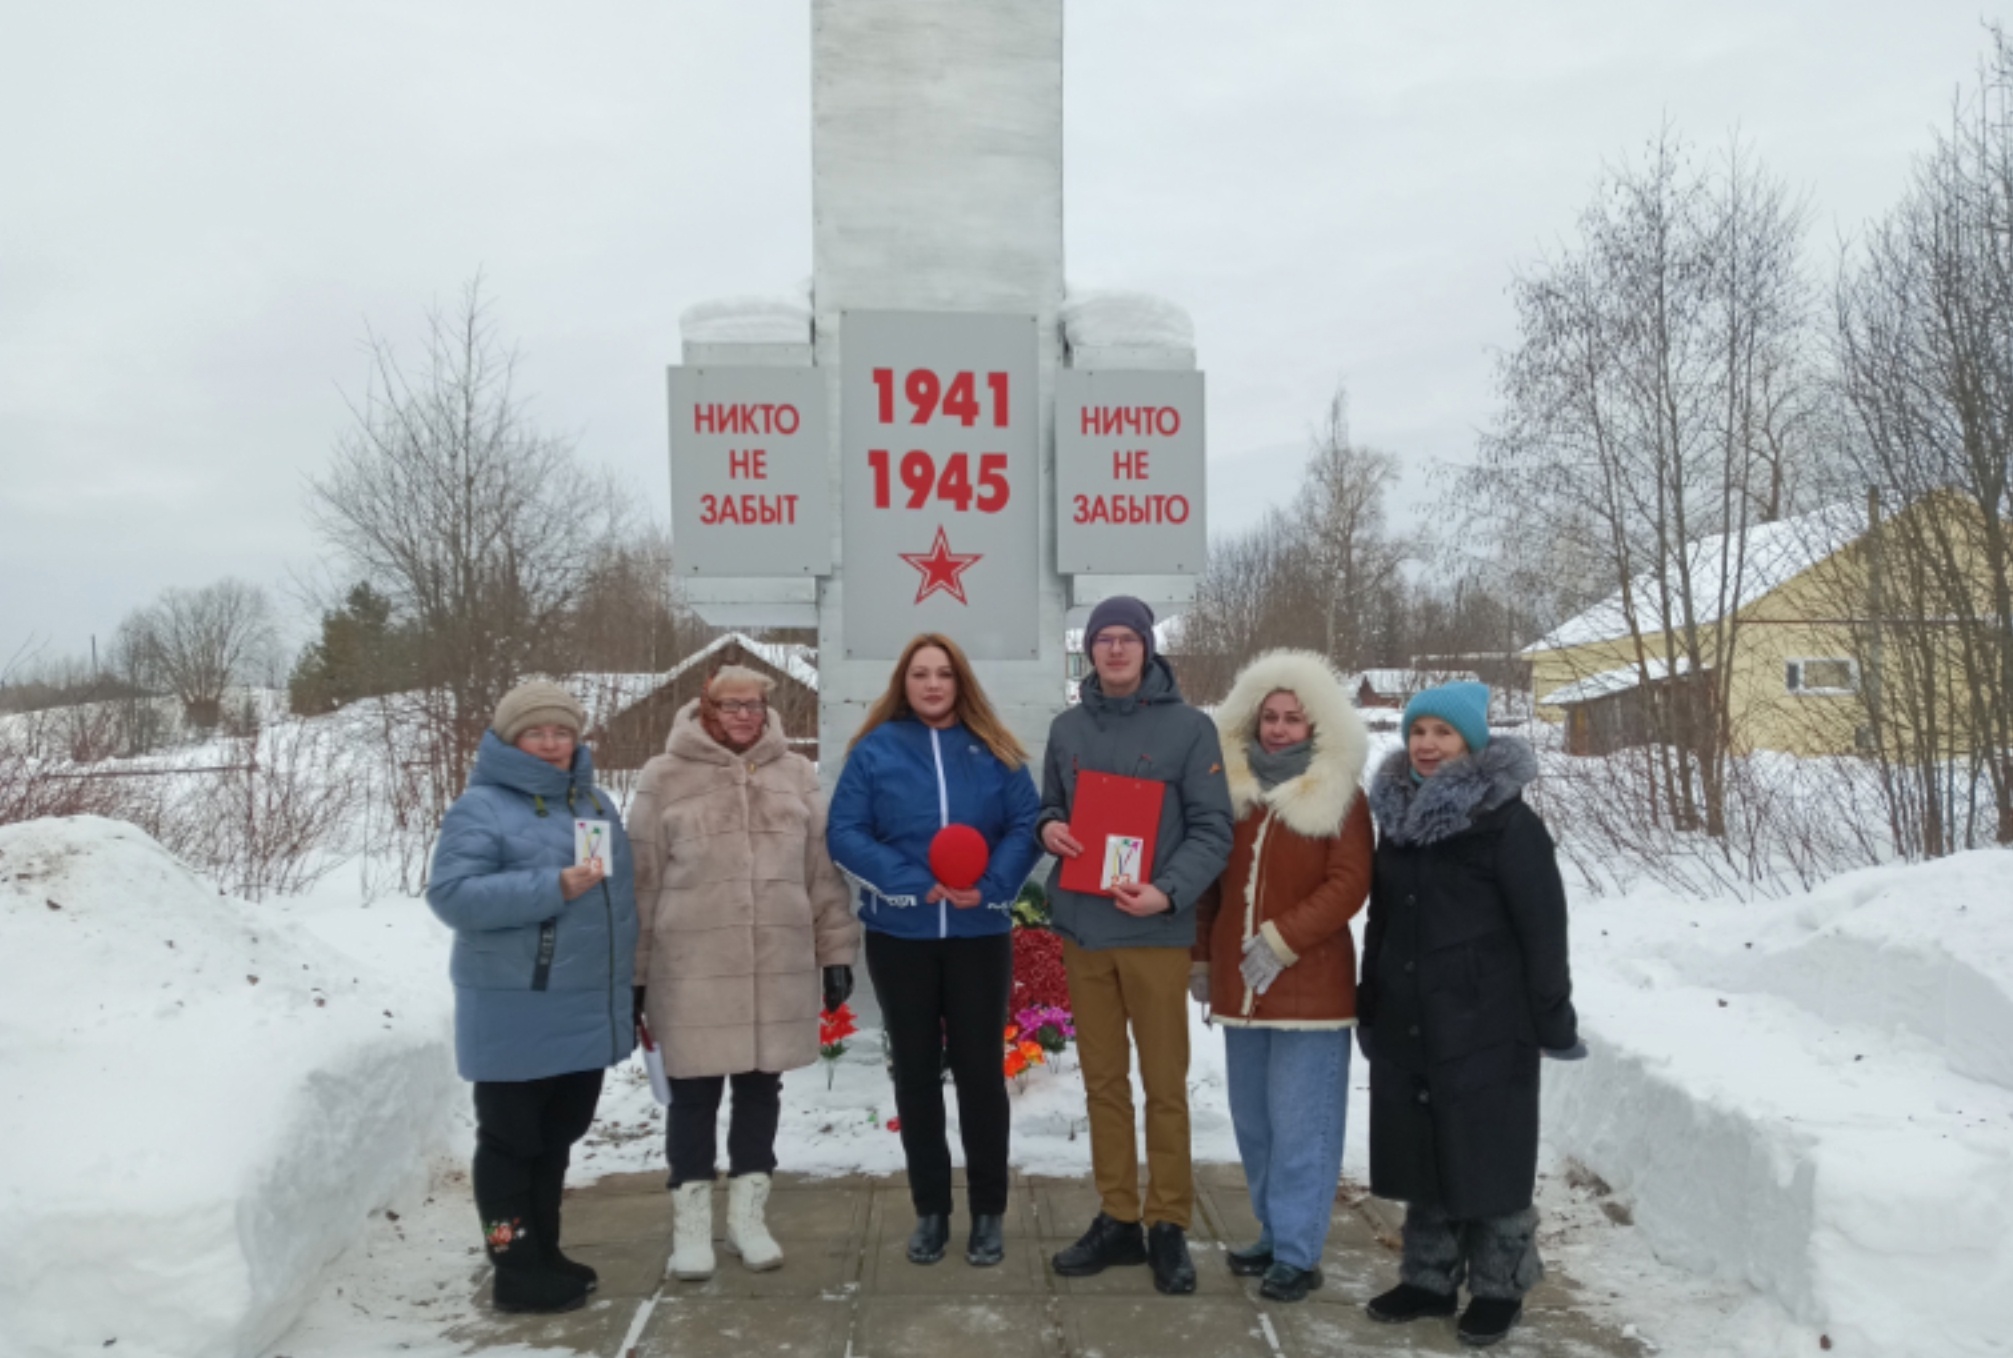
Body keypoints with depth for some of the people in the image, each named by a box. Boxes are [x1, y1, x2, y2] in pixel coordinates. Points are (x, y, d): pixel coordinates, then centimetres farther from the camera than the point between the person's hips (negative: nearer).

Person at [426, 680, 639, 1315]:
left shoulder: (594, 800, 11)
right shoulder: (481, 807, -11)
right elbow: (451, 894, -21)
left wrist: (628, 989, 17)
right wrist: (554, 887, -27)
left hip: (585, 1009, 7)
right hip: (514, 1013, -7)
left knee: (557, 1137, 18)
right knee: (511, 1141, 5)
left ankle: (545, 1252, 32)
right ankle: (517, 1269, 16)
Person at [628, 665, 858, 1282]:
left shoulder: (795, 773, 6)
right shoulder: (664, 777, -2)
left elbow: (822, 869, 9)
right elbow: (642, 879, 0)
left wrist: (836, 951, 7)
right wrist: (632, 969, 0)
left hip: (780, 966, 3)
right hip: (692, 968, -2)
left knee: (760, 1087, 12)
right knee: (694, 1093, 5)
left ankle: (748, 1214, 26)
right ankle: (691, 1223, 20)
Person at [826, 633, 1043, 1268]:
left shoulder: (994, 751, 2)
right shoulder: (876, 750, 0)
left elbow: (1027, 825, -2)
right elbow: (845, 833, -6)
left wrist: (990, 884, -19)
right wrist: (912, 883, -18)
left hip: (980, 933, 0)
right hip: (899, 936, 0)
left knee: (980, 1069, 5)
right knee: (916, 1071, 9)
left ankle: (989, 1210, 19)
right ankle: (930, 1209, 23)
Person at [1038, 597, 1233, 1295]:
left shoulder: (1190, 727, -3)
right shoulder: (1067, 728, 11)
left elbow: (1212, 830, -7)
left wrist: (1169, 892, -22)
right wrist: (1048, 830, -4)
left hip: (1156, 933, -4)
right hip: (1082, 930, 4)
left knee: (1164, 1086, 5)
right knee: (1104, 1082, 12)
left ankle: (1168, 1226, 18)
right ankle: (1117, 1219, 24)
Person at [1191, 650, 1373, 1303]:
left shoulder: (1340, 795, -5)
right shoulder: (1231, 789, 8)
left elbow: (1349, 884, -13)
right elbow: (1211, 880, 15)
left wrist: (1282, 940, -20)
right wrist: (1200, 957, 13)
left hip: (1310, 985, -5)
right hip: (1239, 984, 6)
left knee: (1299, 1125, -3)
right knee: (1253, 1120, 14)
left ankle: (1297, 1254, 7)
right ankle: (1276, 1234, 29)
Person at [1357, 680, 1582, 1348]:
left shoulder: (1507, 820, -11)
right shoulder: (1398, 816, 9)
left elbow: (1543, 925, -11)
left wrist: (1553, 1018, -11)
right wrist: (1369, 1006, 18)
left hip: (1485, 1025, -6)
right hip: (1407, 1022, 6)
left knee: (1489, 1157, 5)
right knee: (1420, 1153, 13)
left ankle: (1498, 1288, 20)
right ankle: (1429, 1277, 27)